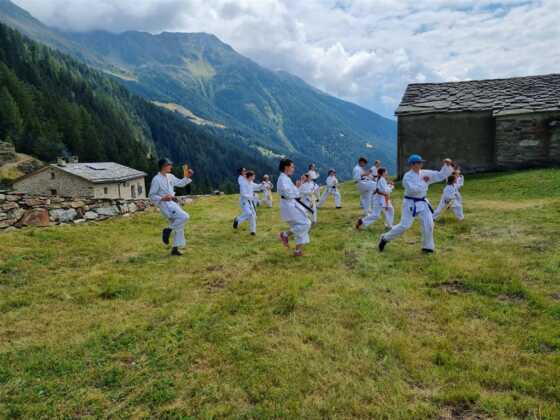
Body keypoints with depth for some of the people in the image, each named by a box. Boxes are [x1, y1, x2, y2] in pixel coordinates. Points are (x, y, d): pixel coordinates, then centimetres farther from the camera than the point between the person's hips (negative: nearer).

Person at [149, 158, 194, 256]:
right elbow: (151, 196, -9)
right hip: (165, 204, -8)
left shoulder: (170, 176, 11)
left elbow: (180, 183, 21)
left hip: (173, 203, 8)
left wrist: (187, 177, 5)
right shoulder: (156, 180, -11)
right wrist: (163, 198, -23)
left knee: (179, 227, 9)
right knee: (184, 217, -24)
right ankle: (168, 230, -5)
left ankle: (175, 249, 18)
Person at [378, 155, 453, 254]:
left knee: (428, 224, 0)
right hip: (410, 203, -6)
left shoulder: (425, 174, 2)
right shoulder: (407, 176, -14)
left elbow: (441, 175, 3)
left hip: (422, 202, 6)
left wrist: (447, 165, -9)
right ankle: (385, 238, 10)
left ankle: (427, 247, 15)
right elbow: (412, 189, -27)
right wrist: (423, 182, -21)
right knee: (404, 225, -8)